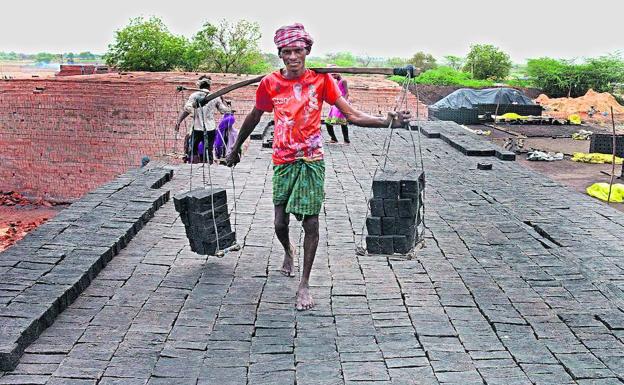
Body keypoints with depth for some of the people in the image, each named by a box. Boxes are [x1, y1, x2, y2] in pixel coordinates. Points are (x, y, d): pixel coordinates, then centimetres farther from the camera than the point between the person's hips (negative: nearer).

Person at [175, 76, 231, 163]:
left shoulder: (194, 95, -2)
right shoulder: (215, 97, 3)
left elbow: (187, 109, -15)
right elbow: (225, 110, 4)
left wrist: (178, 121, -13)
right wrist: (222, 100, 20)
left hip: (197, 129, -2)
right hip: (211, 130, 2)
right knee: (209, 152, 11)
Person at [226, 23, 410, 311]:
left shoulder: (321, 79, -6)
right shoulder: (270, 83, -3)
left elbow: (352, 115, -8)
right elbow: (253, 118, 13)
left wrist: (387, 121, -21)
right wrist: (236, 149, 22)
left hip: (312, 161, -1)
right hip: (283, 161, 1)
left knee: (310, 224, -1)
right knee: (280, 223, 5)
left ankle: (305, 284, 13)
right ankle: (288, 251, 42)